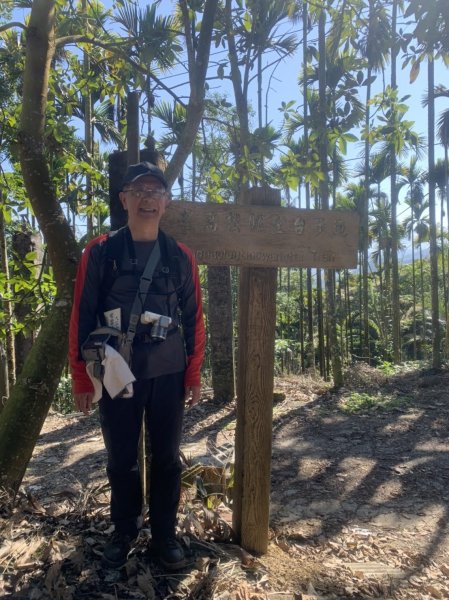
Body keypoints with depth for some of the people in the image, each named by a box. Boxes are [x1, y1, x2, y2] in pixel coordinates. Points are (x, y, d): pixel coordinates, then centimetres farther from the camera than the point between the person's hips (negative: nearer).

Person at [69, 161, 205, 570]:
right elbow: (83, 316, -2)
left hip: (168, 374, 1)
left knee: (167, 458, 11)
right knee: (121, 459, 12)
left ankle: (165, 535, 30)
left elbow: (193, 318, 5)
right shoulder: (101, 252, -2)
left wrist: (193, 375, 3)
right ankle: (124, 533, 34)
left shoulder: (181, 256, 3)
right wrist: (81, 379, -4)